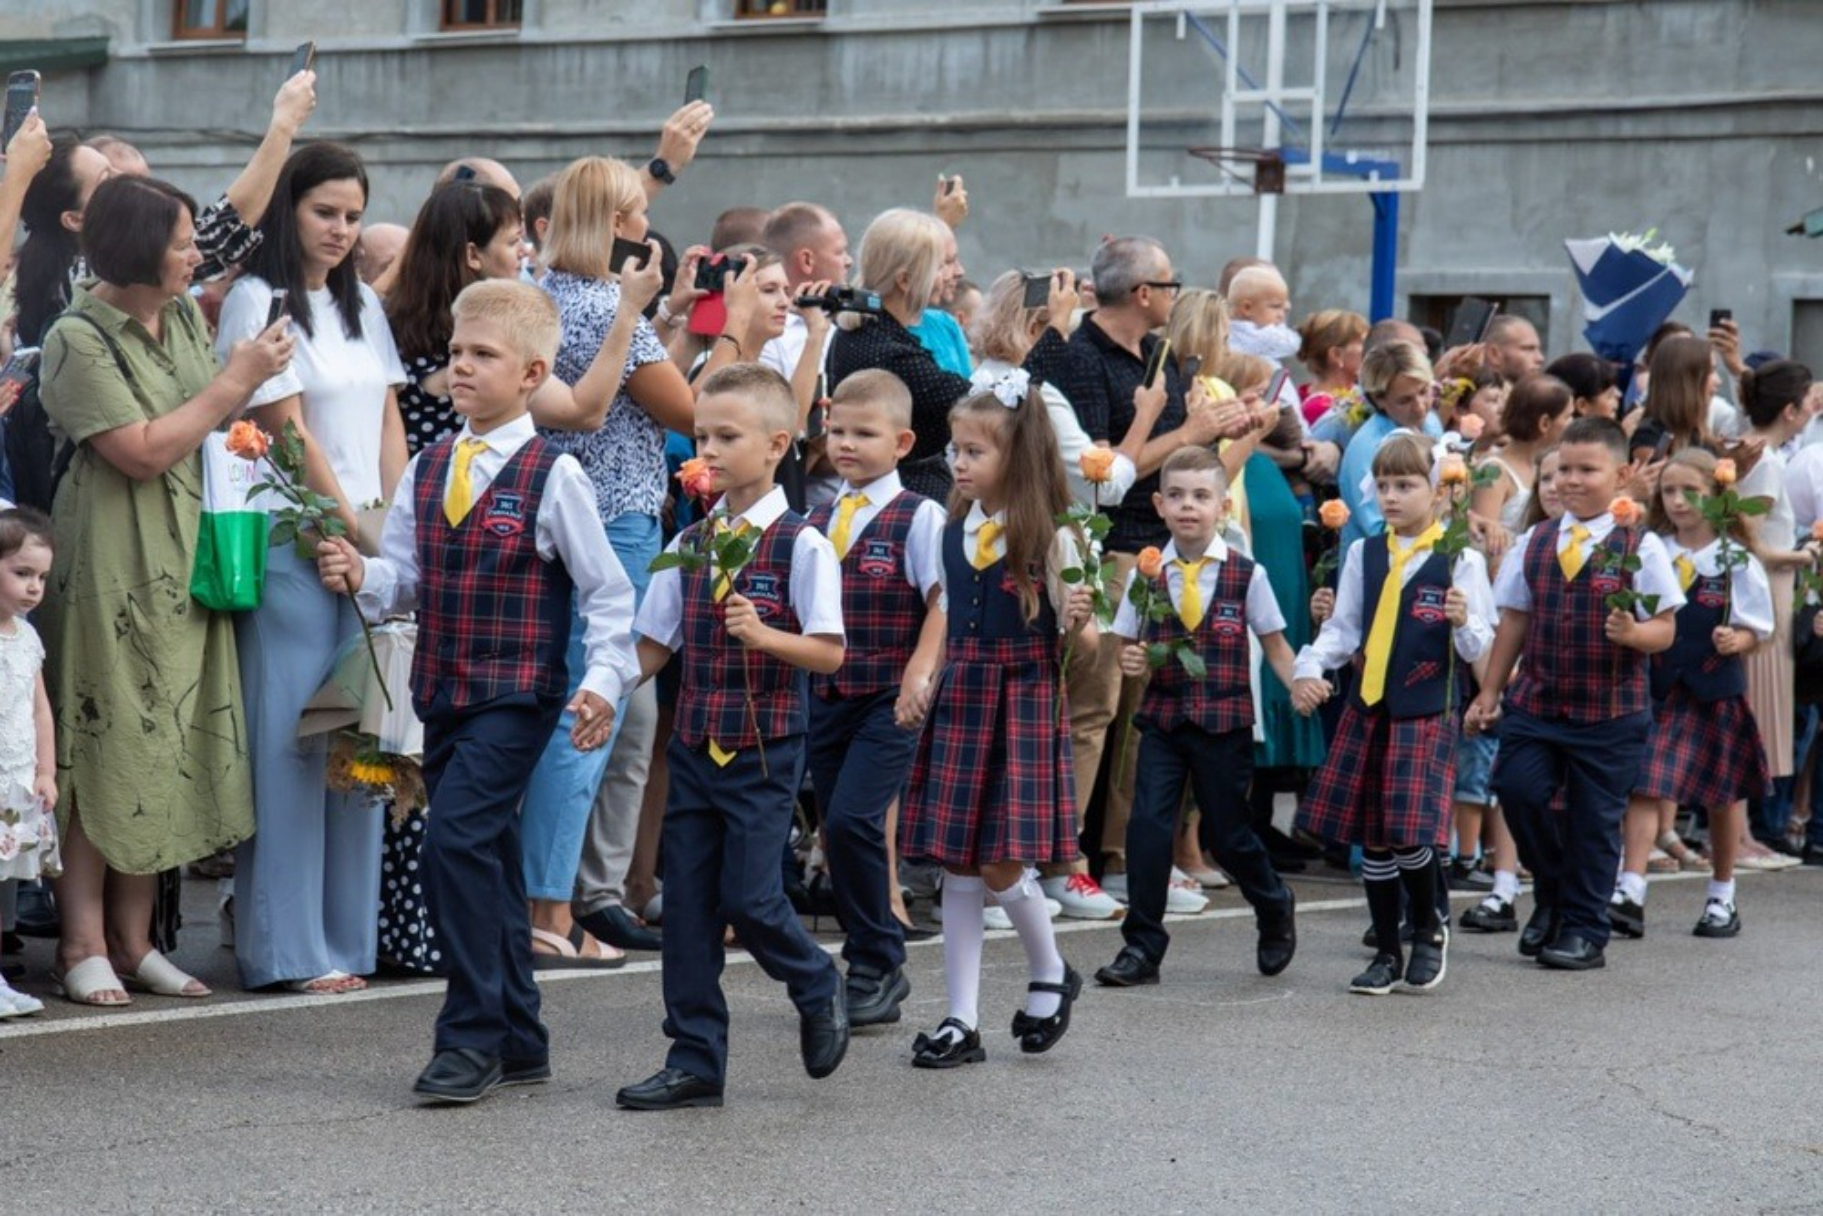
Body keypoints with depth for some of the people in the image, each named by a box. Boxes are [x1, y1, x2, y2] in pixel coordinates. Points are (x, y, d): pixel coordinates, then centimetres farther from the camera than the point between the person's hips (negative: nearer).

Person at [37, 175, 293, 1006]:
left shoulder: (183, 316, 10)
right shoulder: (78, 340, -13)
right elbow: (143, 452, -18)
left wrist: (246, 405, -1)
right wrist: (232, 383, -13)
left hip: (185, 561, 7)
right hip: (112, 566, -7)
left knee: (165, 745, 7)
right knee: (97, 749, -4)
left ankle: (133, 938, 14)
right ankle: (84, 944, 2)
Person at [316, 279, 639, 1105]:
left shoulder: (552, 476, -8)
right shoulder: (427, 470, 10)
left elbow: (608, 592, -5)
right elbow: (404, 577, 11)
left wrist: (602, 681, -13)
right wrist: (359, 575, -10)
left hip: (516, 695, -7)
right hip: (442, 691, 7)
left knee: (457, 840, -18)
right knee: (485, 856, 12)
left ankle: (473, 1037, -9)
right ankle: (519, 1042, 22)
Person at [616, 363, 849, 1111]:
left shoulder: (800, 545, -8)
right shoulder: (689, 544, 9)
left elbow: (829, 653, -12)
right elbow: (654, 646, 12)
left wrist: (763, 634, -26)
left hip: (764, 748, -5)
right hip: (695, 743, 6)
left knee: (748, 898, -8)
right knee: (686, 902, 4)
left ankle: (818, 992, 23)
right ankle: (695, 1062, 11)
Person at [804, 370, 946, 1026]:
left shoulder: (918, 518, -6)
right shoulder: (816, 520, 12)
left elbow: (942, 602, -11)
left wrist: (921, 671, -22)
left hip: (889, 697, -6)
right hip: (825, 694, 6)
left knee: (852, 819, -18)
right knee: (840, 829, 8)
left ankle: (876, 966, -5)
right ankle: (877, 968, 20)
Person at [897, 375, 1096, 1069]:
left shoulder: (1049, 538, -7)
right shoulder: (952, 530, 8)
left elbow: (1077, 638, -4)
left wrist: (1080, 623, -25)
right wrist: (925, 690, 8)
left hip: (1024, 702, -5)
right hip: (960, 699, 5)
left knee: (1002, 865, -8)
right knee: (957, 869, 4)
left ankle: (1050, 975, 20)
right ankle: (962, 1023, 10)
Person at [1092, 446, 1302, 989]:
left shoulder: (1246, 575, -4)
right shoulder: (1147, 574, 2)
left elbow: (1274, 644, 2)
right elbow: (1127, 643, 11)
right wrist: (1129, 661, -11)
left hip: (1225, 721, -2)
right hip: (1162, 717, 2)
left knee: (1227, 833, 7)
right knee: (1147, 826, -9)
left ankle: (1276, 911, 37)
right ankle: (1142, 948, 0)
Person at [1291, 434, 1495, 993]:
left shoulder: (1460, 562, -3)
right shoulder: (1364, 555, 10)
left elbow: (1478, 649, -4)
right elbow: (1343, 629, 12)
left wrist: (1463, 622, -25)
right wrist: (1309, 668, -4)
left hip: (1428, 713, -5)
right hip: (1367, 708, 5)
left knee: (1409, 831, -12)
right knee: (1371, 836, 7)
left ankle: (1428, 929, 15)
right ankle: (1387, 952, 19)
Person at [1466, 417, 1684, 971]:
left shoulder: (1640, 548, -4)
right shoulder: (1534, 543, 7)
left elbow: (1665, 630, -4)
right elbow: (1514, 620, 12)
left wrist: (1632, 633, -25)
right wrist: (1489, 693, 11)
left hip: (1611, 713, -3)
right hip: (1536, 702, 3)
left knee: (1594, 820, 2)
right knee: (1517, 787, -11)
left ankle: (1584, 931, 18)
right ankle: (1552, 893, 16)